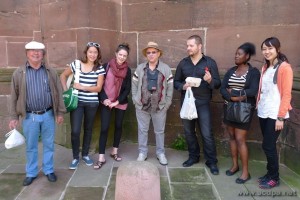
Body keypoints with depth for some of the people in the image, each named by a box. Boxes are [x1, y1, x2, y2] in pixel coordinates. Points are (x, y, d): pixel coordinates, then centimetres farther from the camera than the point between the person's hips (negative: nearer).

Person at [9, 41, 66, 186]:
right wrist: (14, 117, 0)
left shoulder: (51, 72, 2)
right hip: (30, 117, 0)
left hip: (48, 115, 1)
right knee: (31, 147, 12)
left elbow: (58, 93, 3)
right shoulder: (19, 73, -1)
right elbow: (14, 96, 2)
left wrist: (60, 112, 1)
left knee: (49, 145, 12)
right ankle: (31, 173, 30)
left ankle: (49, 170, 29)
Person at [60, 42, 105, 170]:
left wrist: (82, 87, -17)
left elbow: (98, 88, -7)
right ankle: (75, 157, 16)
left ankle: (85, 155, 32)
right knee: (75, 131, -5)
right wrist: (66, 90, -1)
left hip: (92, 103, 1)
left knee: (88, 129, 14)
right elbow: (63, 76, 10)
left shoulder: (100, 68, -4)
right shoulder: (76, 64, -2)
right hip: (77, 101, 0)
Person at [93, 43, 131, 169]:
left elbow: (128, 89, -1)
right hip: (106, 102, -2)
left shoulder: (127, 70, 1)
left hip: (121, 103, 2)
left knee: (118, 126, 12)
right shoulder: (106, 66, -4)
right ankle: (101, 158, 4)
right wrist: (104, 99, -13)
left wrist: (117, 101, -9)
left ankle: (114, 152, 29)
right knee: (104, 128, -4)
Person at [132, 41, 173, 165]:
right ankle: (142, 153, 26)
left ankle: (160, 153, 27)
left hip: (160, 106, -1)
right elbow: (134, 84, 7)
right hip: (142, 105, 1)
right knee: (142, 130, 11)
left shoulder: (166, 68, -1)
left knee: (159, 131, 11)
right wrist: (135, 100, 0)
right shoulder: (140, 68, 3)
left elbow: (170, 87, -1)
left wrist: (167, 103, -5)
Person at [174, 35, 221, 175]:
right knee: (189, 132, 13)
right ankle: (193, 156, 31)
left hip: (202, 103, -3)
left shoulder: (210, 62, -2)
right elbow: (175, 82, 10)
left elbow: (218, 83, -2)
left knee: (207, 134, -2)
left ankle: (211, 161, 14)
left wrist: (210, 80, -24)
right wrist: (182, 86, -11)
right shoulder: (183, 63, 7)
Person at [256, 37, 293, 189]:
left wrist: (281, 117, -15)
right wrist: (258, 106, 7)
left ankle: (274, 178, 16)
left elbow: (286, 94, -13)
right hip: (263, 112, 6)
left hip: (275, 114, -6)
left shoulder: (285, 67, -9)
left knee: (268, 146, -2)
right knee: (268, 145, 13)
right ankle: (270, 174, 27)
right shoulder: (265, 68, 13)